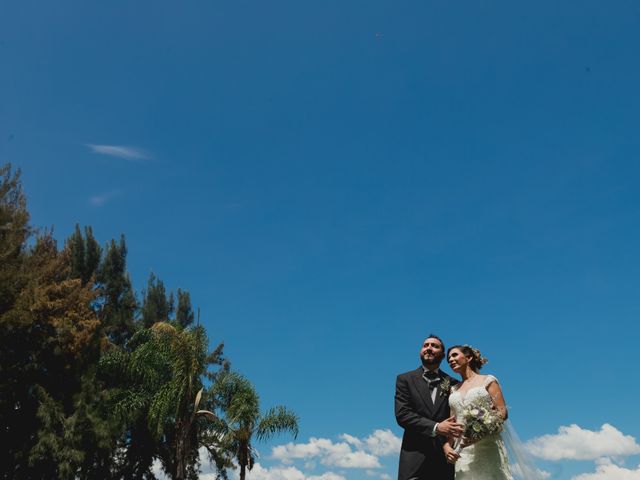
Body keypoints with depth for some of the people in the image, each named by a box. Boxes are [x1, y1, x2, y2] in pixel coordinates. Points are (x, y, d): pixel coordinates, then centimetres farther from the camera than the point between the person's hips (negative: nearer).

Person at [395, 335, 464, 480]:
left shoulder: (453, 383, 12)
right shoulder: (405, 379, 7)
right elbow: (402, 414, -4)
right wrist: (435, 428, -15)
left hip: (445, 457, 2)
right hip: (415, 457, -2)